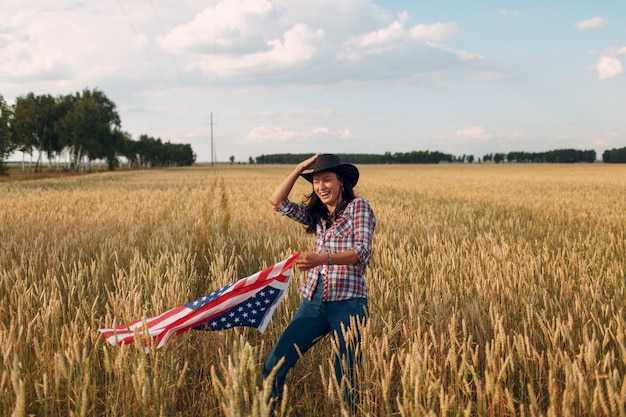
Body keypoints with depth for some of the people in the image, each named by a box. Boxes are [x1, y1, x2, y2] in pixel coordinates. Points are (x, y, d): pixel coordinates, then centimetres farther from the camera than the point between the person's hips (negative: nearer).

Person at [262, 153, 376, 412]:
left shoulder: (358, 207, -2)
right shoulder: (317, 214, 17)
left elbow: (362, 252, -15)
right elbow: (277, 202, 15)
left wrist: (322, 259, -30)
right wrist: (300, 168, 9)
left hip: (347, 303, -5)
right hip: (314, 301, 6)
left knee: (346, 376, -1)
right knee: (274, 365, -2)